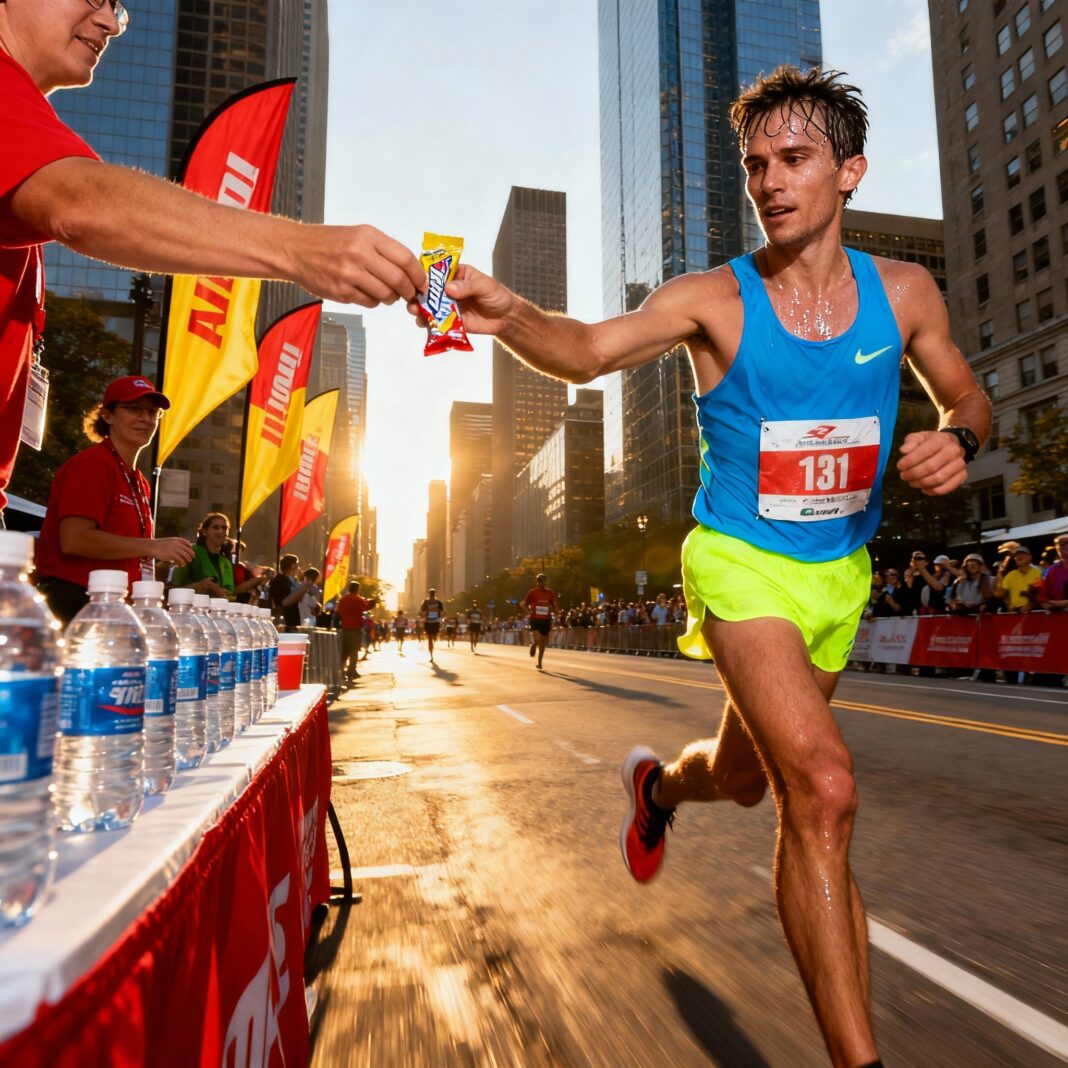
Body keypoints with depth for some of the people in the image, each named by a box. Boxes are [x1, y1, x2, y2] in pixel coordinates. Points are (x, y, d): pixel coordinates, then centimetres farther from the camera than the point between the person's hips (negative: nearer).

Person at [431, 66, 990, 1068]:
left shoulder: (903, 292, 1)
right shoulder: (713, 299, -10)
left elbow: (967, 396, 13)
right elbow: (589, 349, -24)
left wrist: (956, 441, -10)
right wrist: (510, 315, -44)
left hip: (840, 574, 5)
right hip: (742, 564, -4)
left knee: (743, 779, 18)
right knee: (822, 786, -21)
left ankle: (658, 782, 55)